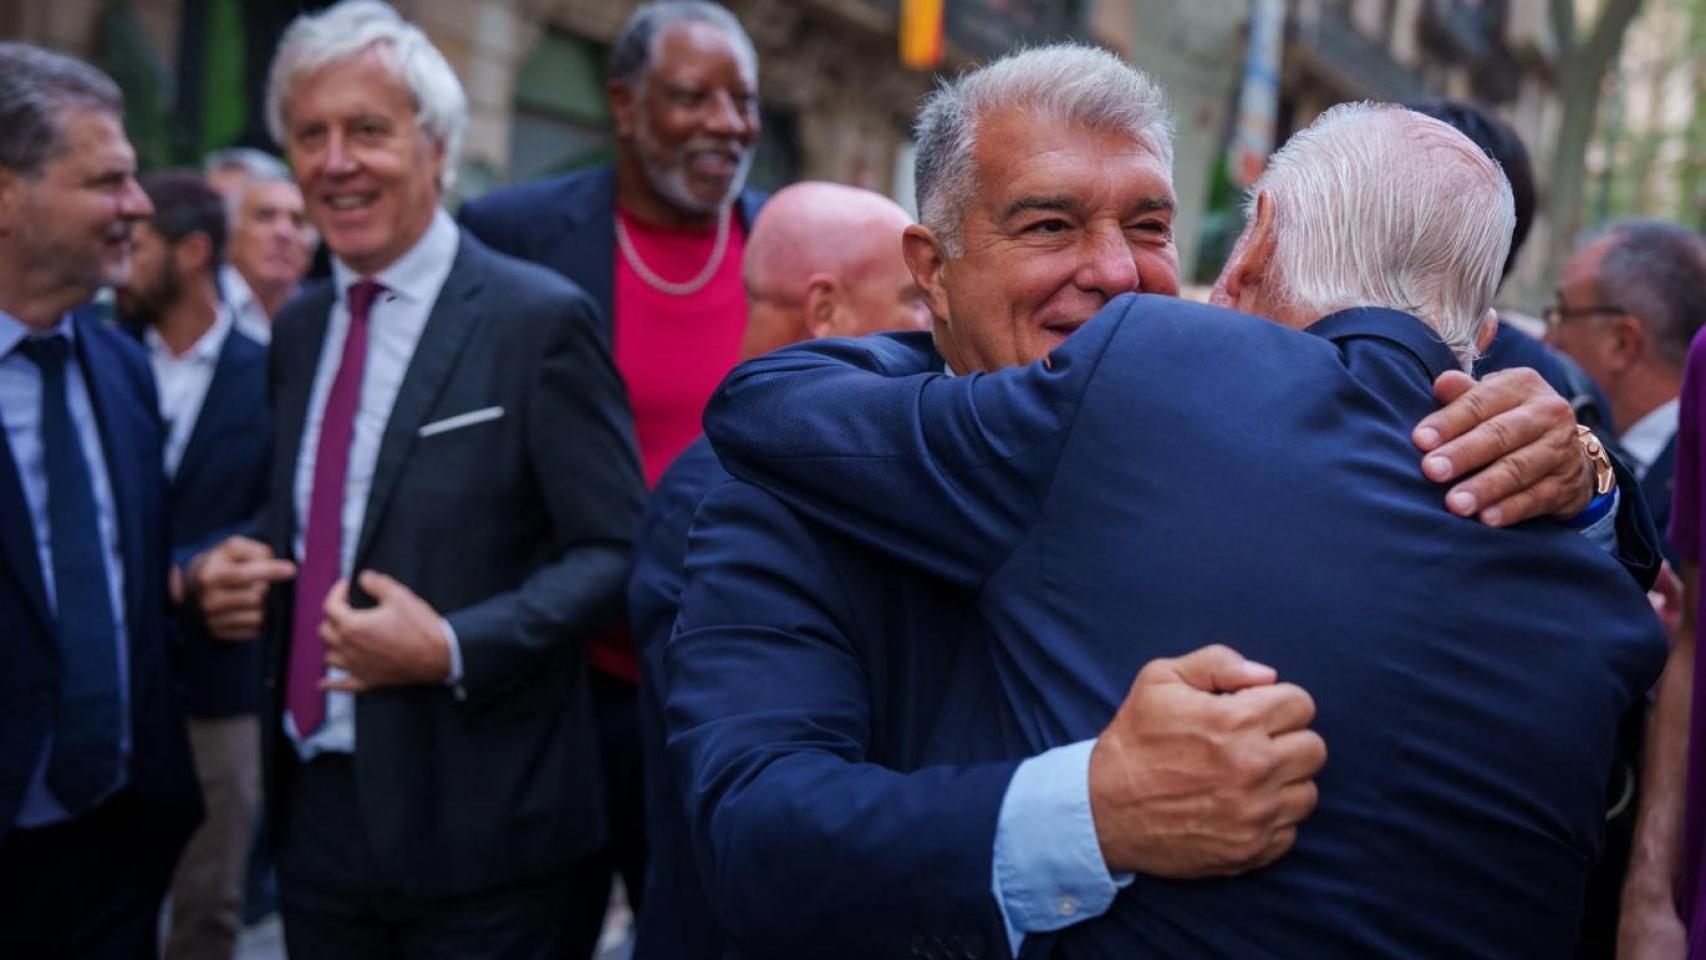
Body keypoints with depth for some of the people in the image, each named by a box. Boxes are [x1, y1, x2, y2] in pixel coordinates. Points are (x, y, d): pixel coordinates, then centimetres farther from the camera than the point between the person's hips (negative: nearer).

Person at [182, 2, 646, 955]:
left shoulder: (540, 319, -11)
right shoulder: (300, 327, 10)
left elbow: (616, 553, -11)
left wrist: (453, 649, -21)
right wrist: (235, 568, 0)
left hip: (473, 819, -6)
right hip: (314, 804, 6)